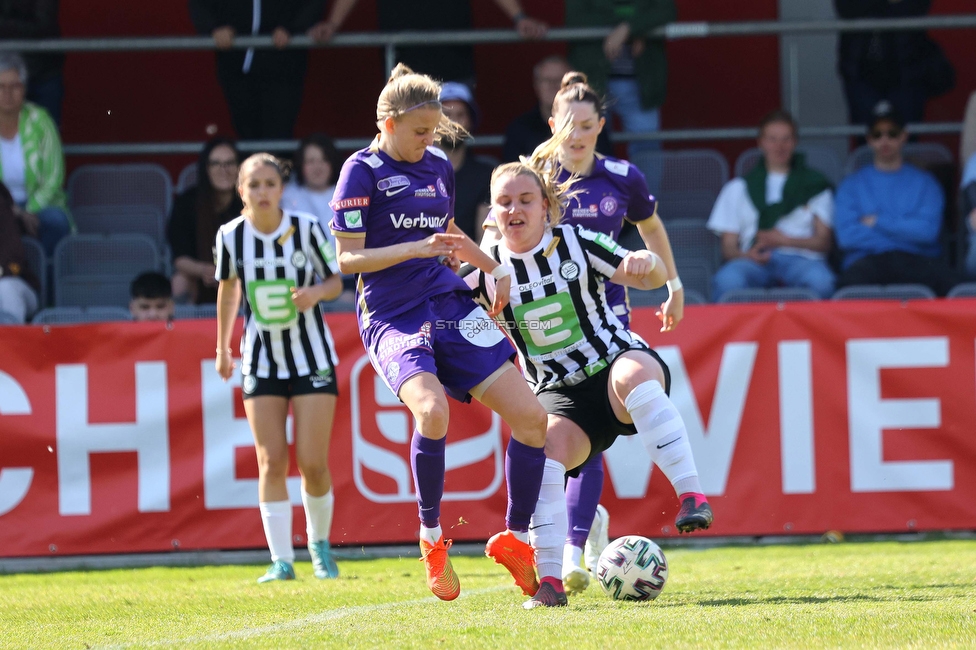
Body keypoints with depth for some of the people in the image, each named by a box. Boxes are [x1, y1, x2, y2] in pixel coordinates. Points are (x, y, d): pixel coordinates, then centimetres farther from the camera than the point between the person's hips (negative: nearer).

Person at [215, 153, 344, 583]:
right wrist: (222, 346, 18)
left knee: (312, 463, -5)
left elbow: (336, 281, 0)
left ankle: (319, 544, 20)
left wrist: (317, 292, -22)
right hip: (261, 360, 1)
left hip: (312, 357, -1)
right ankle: (281, 560, -4)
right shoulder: (230, 236, -6)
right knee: (271, 462, -7)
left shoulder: (307, 229, -12)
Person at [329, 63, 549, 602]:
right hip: (392, 315, -7)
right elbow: (348, 258, -10)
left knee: (530, 415, -3)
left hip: (450, 305, 7)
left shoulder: (438, 166, 13)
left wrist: (493, 266, 19)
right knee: (432, 409, -33)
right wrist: (418, 248, -19)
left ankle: (516, 537, 15)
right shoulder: (362, 171, -6)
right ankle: (431, 536, -12)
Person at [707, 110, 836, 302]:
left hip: (800, 258, 0)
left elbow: (823, 241, 14)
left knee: (821, 281, -39)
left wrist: (785, 240, -4)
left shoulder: (814, 184, 23)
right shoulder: (737, 188, 26)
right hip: (755, 262, 0)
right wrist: (746, 255, -7)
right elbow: (728, 247, 17)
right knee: (727, 281, -38)